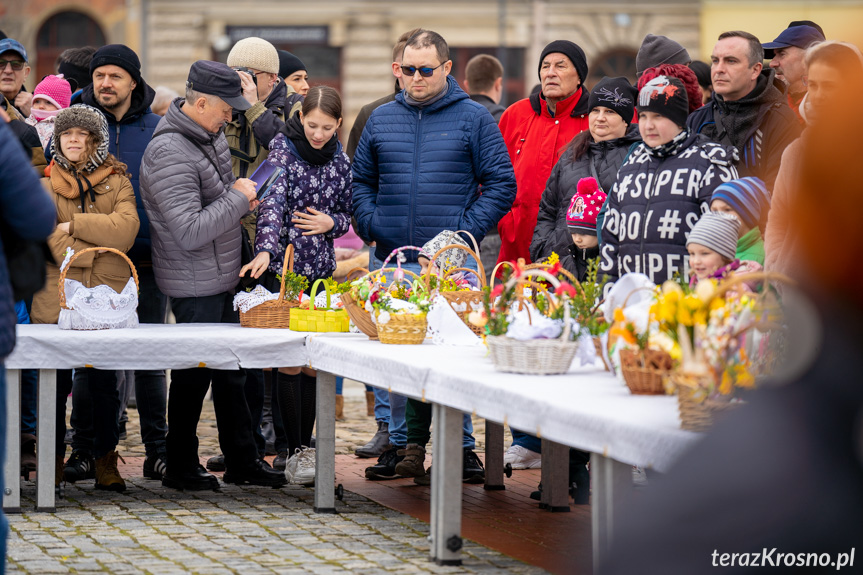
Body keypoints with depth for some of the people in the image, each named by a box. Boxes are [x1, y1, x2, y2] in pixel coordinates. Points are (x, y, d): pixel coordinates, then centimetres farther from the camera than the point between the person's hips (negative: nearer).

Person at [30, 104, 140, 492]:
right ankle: (53, 459, 13)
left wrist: (74, 225, -10)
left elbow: (126, 228, -7)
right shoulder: (43, 183, 9)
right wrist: (94, 250, -15)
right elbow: (43, 235, -6)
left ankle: (105, 460, 14)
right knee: (55, 383, 2)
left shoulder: (117, 182, 10)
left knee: (104, 383, 3)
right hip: (56, 296, 0)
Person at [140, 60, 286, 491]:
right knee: (195, 373, 0)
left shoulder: (211, 135, 7)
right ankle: (180, 468, 12)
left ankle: (242, 460, 24)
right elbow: (190, 232, -28)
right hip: (195, 285, -9)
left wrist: (241, 200, 4)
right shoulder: (170, 154, -23)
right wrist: (238, 199, -18)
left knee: (230, 371, 15)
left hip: (223, 278, 9)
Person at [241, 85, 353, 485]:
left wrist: (330, 222, -5)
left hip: (320, 269, 5)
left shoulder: (340, 161, 9)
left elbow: (346, 215, 18)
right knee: (290, 360, -7)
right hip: (282, 266, -5)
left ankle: (306, 446, 14)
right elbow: (273, 201, -19)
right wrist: (267, 248, -34)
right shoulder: (283, 147, -6)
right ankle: (295, 452, -2)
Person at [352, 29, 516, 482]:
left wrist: (466, 231, -9)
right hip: (390, 261, 3)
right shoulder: (381, 120, 12)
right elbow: (361, 181, 20)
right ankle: (400, 442, 14)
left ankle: (461, 445, 5)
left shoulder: (473, 119, 2)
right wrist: (370, 225, 3)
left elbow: (501, 185, 1)